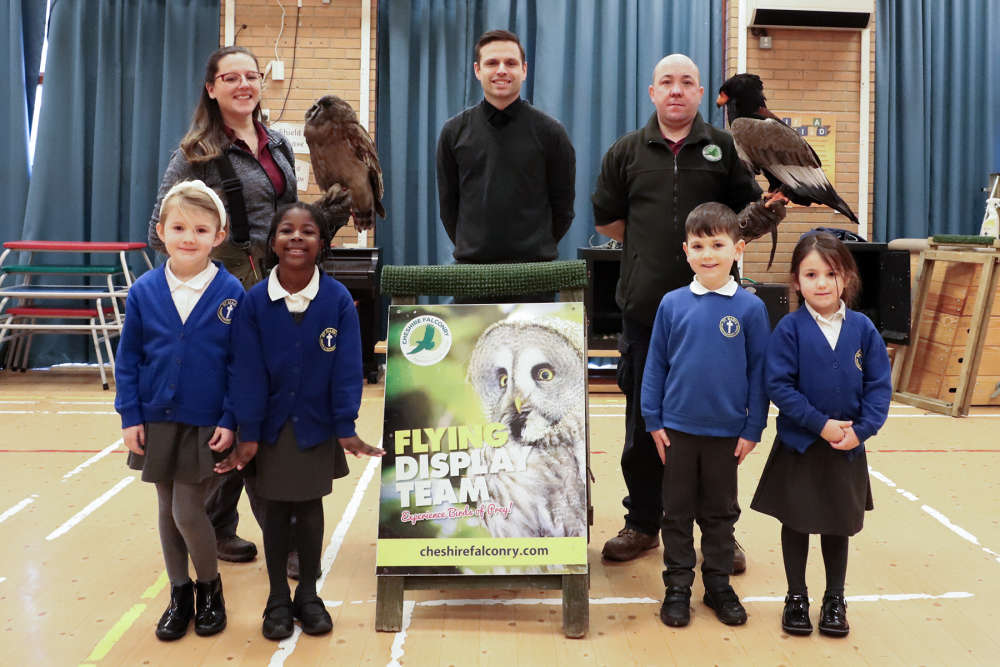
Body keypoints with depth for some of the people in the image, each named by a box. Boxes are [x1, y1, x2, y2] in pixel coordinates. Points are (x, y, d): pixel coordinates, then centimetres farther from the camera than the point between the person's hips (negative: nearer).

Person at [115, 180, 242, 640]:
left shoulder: (231, 292, -10)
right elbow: (127, 358, 3)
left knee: (187, 513, -1)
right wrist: (130, 416, -1)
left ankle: (210, 588, 24)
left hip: (206, 424, -3)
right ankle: (179, 595, 32)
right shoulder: (144, 291, -3)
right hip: (157, 421, 3)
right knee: (167, 511, 14)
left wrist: (230, 420, -10)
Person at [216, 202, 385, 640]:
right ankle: (278, 600, 28)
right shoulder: (254, 301, -10)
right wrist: (248, 434, -10)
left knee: (310, 508, 13)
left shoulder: (338, 299, -12)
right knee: (275, 510, 12)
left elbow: (347, 368, -10)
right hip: (271, 426, 0)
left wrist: (346, 428, -12)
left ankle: (308, 596, 30)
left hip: (316, 427, 0)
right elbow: (248, 370, -9)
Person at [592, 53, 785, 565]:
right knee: (644, 425, 9)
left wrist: (762, 214, -11)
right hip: (645, 307, 1)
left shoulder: (724, 149, 8)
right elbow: (606, 219, 14)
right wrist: (650, 246, 7)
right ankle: (642, 524, 24)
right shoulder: (627, 152, 10)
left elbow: (749, 211, 10)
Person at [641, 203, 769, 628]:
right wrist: (653, 420, -2)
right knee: (677, 512, 12)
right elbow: (655, 365, 1)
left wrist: (753, 429, -3)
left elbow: (759, 372, -2)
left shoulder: (750, 308, -6)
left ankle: (718, 584, 31)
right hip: (678, 429, 1)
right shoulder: (672, 304, -4)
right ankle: (677, 587, 26)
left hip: (727, 432, 0)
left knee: (720, 513, 15)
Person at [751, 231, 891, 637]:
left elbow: (879, 386, -2)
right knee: (796, 524, 11)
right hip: (798, 446, -2)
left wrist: (861, 429, -13)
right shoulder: (790, 328, -11)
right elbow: (779, 386, -14)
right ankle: (796, 597, 29)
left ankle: (835, 600, 33)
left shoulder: (862, 328, -4)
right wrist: (821, 424, -18)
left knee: (839, 527, 16)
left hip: (847, 448, 2)